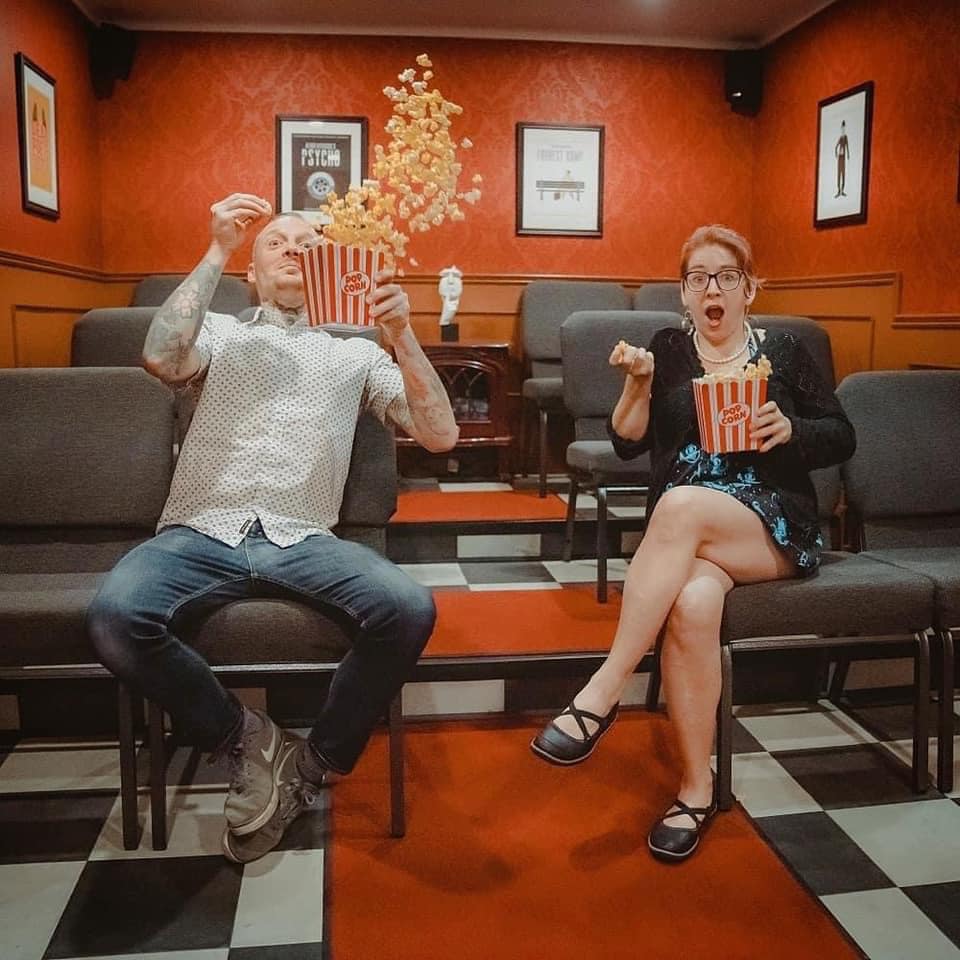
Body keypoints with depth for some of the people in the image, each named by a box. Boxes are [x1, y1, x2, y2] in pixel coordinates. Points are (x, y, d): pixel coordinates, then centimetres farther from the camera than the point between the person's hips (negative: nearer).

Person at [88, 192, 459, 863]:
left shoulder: (356, 354, 20)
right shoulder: (220, 335, 19)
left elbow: (440, 436, 7)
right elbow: (162, 359, -7)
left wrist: (401, 334, -5)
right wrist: (217, 251, -3)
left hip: (303, 541, 1)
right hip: (203, 533, 0)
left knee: (409, 610, -29)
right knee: (117, 615, -32)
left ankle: (315, 763, -4)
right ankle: (241, 735, -5)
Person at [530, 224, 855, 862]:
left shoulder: (782, 351, 12)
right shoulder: (669, 350, 15)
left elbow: (843, 438, 12)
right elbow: (628, 443, 8)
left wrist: (790, 428, -8)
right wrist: (638, 381, -8)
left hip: (775, 528, -1)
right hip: (684, 534, 2)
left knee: (681, 505, -36)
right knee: (692, 604, -35)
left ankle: (602, 694, -33)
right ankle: (697, 788, -20)